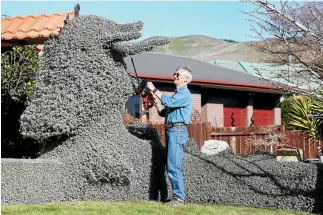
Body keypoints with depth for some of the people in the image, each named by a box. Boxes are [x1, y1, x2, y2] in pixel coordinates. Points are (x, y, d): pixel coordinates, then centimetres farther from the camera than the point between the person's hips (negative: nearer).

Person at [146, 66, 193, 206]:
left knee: (173, 166, -14)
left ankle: (179, 197, -13)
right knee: (171, 166, 9)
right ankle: (178, 195, 13)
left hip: (177, 130, -10)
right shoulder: (177, 94, 23)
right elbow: (163, 112, 22)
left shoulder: (185, 93, -6)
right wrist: (156, 100, 6)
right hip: (170, 130, 10)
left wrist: (154, 90, -17)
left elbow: (169, 102, -23)